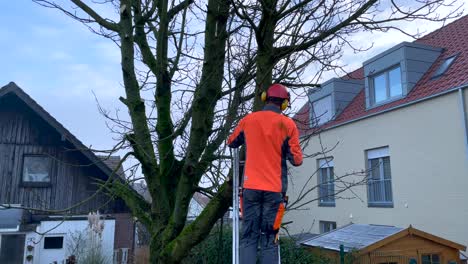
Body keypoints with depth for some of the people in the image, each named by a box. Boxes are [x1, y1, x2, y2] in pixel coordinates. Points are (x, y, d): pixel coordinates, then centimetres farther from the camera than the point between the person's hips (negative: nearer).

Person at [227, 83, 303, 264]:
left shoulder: (248, 120, 5)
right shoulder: (288, 124, -1)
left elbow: (231, 143, 21)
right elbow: (296, 160, -3)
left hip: (251, 187, 1)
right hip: (275, 189, -1)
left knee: (249, 238, 4)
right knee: (269, 240, 5)